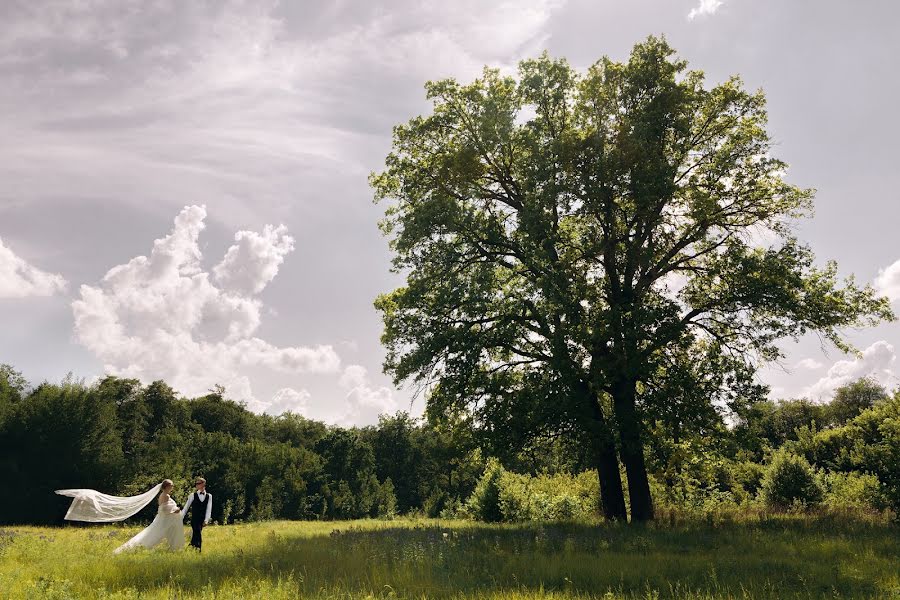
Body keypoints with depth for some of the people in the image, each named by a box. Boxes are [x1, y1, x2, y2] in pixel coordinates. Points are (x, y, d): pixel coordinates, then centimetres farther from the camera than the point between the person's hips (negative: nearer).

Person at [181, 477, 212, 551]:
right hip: (194, 519, -2)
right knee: (198, 535, -12)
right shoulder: (193, 495, 3)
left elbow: (208, 509, -1)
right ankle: (198, 550, -7)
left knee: (195, 535, 8)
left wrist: (206, 520, -11)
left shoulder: (209, 496, 4)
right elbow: (186, 507, 4)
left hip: (202, 520, 2)